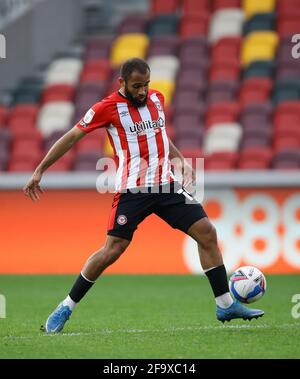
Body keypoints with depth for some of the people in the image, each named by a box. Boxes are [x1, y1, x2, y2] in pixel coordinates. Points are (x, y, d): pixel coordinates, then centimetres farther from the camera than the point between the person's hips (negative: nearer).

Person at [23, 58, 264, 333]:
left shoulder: (156, 98, 11)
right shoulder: (109, 107, -7)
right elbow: (72, 137, -2)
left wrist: (181, 160, 15)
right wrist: (39, 171, -3)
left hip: (166, 185, 6)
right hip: (132, 191, -5)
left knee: (207, 233, -3)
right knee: (112, 250, -11)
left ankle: (225, 305, 5)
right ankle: (66, 308, 4)